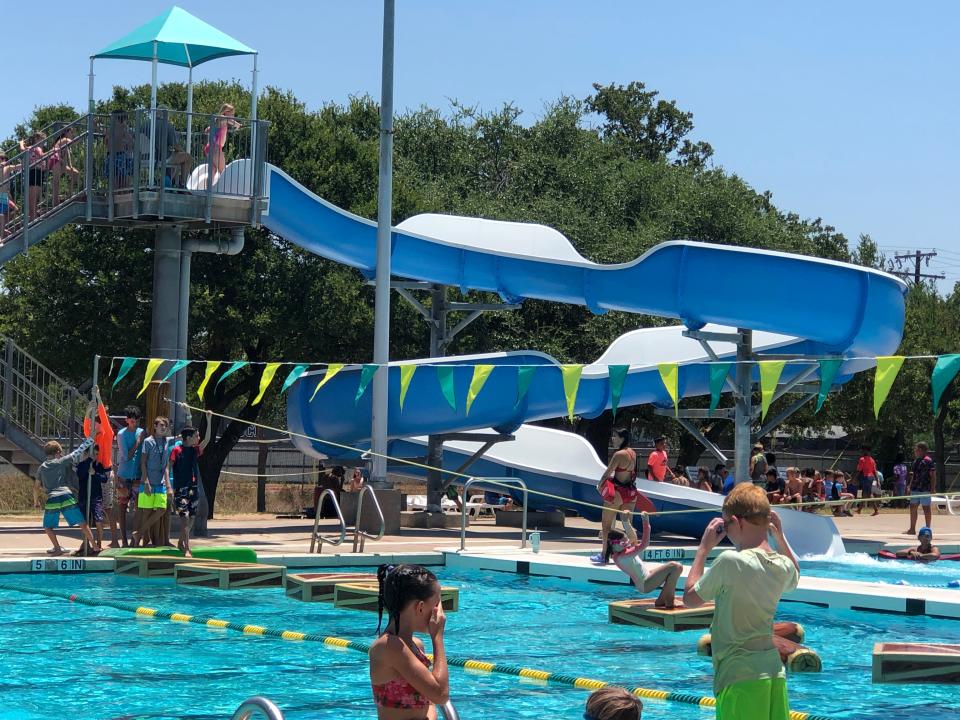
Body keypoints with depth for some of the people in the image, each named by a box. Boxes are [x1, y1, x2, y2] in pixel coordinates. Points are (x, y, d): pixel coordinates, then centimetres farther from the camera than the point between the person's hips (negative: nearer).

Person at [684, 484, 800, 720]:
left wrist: (704, 548, 5)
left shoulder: (730, 561, -15)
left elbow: (690, 598, -2)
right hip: (774, 671, 7)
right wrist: (780, 537, 23)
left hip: (739, 677, -7)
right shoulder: (783, 566, 6)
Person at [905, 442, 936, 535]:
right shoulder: (916, 461, 14)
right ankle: (912, 529, 16)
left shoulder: (928, 461, -12)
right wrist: (910, 486, 21)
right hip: (915, 489, 9)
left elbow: (933, 475, -13)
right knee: (913, 507, 9)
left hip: (925, 489, -9)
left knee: (926, 508, -1)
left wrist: (933, 488, -18)